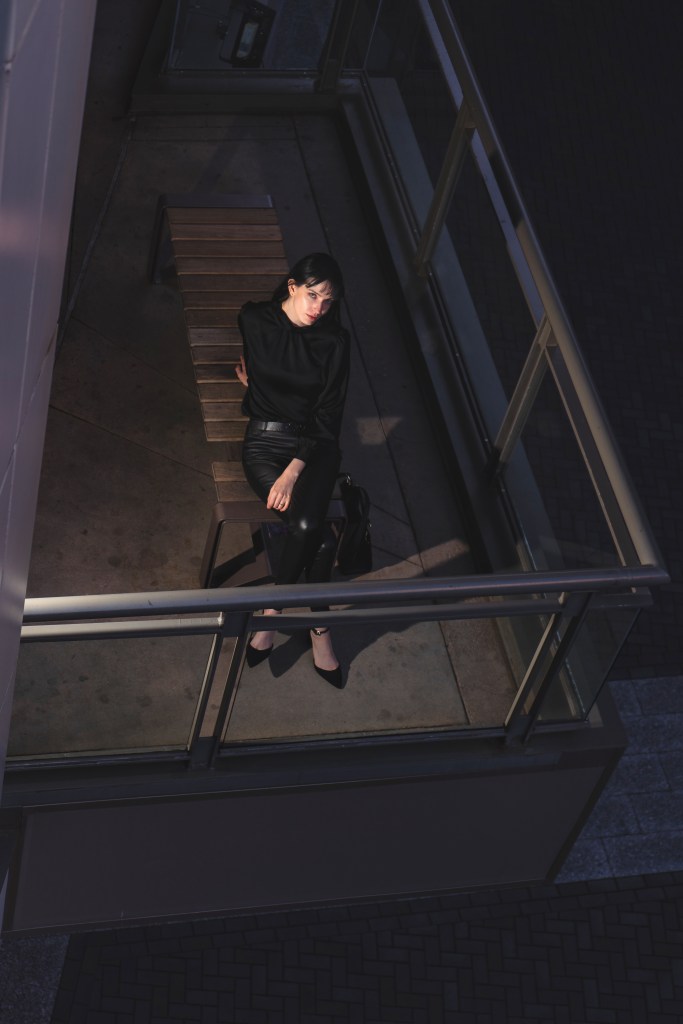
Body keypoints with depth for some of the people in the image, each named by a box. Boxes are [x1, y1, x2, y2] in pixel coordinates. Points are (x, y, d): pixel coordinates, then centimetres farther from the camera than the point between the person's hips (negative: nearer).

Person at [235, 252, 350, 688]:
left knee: (306, 526, -28)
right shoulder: (255, 320, -3)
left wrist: (294, 470, -16)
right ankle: (318, 625, -4)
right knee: (322, 536, -24)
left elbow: (328, 417, -7)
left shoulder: (335, 341, -3)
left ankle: (273, 611, -3)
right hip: (266, 439, -1)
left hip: (316, 444, 1)